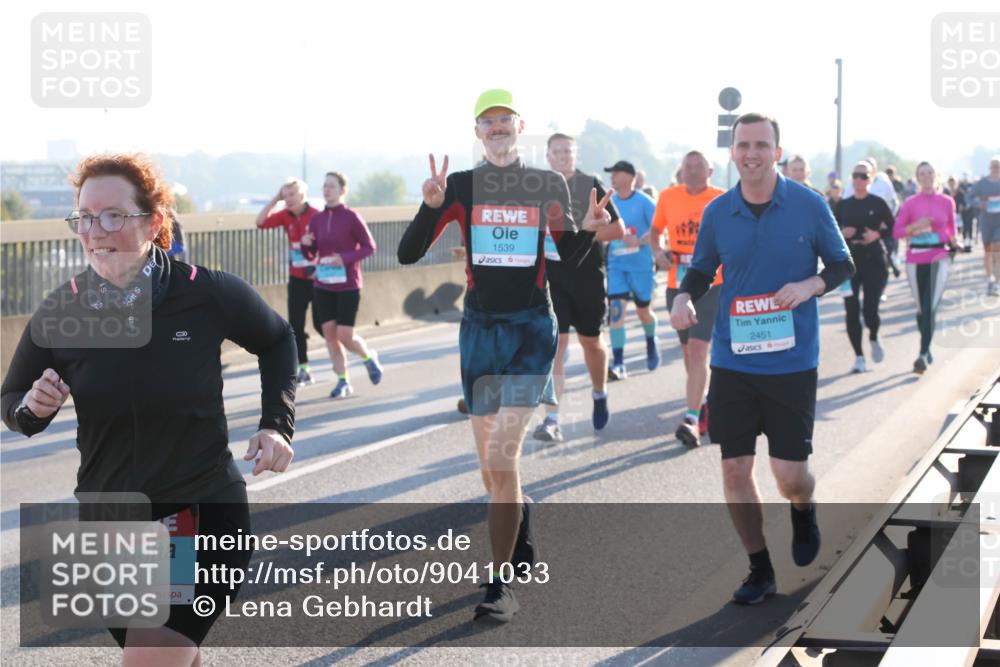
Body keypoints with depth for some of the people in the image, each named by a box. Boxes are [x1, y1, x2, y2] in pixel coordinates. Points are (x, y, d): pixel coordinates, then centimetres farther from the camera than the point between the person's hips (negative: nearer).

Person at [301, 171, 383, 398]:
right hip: (323, 286, 5)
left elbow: (369, 247, -6)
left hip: (348, 286, -5)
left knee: (345, 336, -7)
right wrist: (305, 244, -12)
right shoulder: (316, 219, 5)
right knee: (329, 333, 3)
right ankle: (343, 382, 14)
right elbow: (311, 256, 11)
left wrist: (346, 258, -20)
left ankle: (369, 357, 24)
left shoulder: (351, 217, -9)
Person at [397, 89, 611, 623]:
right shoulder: (461, 186, 2)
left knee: (501, 456, -15)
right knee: (493, 466, 9)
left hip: (531, 328, -3)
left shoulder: (548, 184, 1)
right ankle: (520, 540, 38)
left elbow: (570, 258, 12)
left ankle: (501, 586, -8)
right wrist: (431, 207, -18)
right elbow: (408, 254, -2)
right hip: (479, 328, 3)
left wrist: (589, 229, -9)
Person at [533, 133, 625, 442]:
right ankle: (552, 420, -15)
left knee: (591, 342, 14)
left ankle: (600, 394, 43)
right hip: (551, 275, 1)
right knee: (555, 343, -10)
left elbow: (618, 229, -5)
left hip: (588, 275, 0)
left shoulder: (591, 185, -2)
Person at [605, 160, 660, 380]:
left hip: (641, 265, -3)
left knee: (643, 310, 11)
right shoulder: (609, 202, 6)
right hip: (616, 265, 3)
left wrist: (639, 241, -26)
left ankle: (651, 344, 43)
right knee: (616, 310, -11)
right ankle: (618, 364, -12)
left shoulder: (644, 202, -9)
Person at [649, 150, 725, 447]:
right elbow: (656, 230, 19)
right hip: (677, 285, 4)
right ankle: (704, 403, 34)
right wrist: (657, 251, 0)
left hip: (712, 285, -4)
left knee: (698, 348, -15)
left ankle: (692, 418, -18)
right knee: (689, 350, 14)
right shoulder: (668, 197, 4)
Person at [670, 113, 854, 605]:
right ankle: (760, 571, 19)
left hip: (792, 362, -2)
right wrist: (684, 297, -7)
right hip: (732, 362, 2)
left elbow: (843, 265, 4)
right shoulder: (717, 212, 1)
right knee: (735, 470, 1)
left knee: (790, 476, -2)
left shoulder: (809, 206, -5)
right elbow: (701, 269, 14)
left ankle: (803, 512, 36)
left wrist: (809, 286, -16)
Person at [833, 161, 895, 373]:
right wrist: (841, 233, -10)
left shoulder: (878, 203, 1)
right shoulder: (842, 205, 6)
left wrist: (878, 234, -14)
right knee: (851, 311, -2)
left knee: (870, 310, -10)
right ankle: (859, 357, 10)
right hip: (849, 262, 2)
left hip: (874, 261, -2)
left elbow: (893, 228, 4)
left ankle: (873, 338, 25)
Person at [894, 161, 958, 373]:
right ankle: (927, 349, 29)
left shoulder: (947, 202, 4)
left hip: (940, 257, -1)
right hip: (915, 258, 1)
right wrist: (915, 226, -17)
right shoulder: (910, 203, 2)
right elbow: (896, 231, -1)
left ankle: (923, 355, -17)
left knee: (930, 307, -14)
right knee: (921, 308, 10)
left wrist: (954, 243, 1)